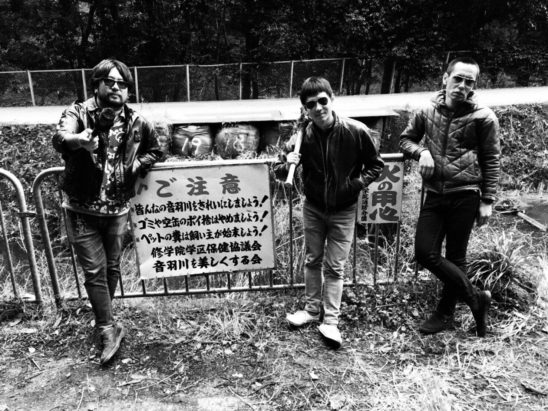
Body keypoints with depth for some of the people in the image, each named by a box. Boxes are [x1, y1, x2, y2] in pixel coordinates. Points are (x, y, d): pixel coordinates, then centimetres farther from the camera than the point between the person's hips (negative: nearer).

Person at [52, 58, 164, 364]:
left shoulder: (136, 123, -1)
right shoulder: (78, 113, -10)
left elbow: (155, 150, 16)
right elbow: (60, 139, -32)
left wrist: (138, 165, -5)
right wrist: (80, 140, -57)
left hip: (118, 210, 3)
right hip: (83, 210, -2)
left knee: (112, 268, 15)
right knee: (94, 270, 0)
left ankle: (103, 319, 38)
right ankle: (109, 329, 13)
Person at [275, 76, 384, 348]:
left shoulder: (356, 132, -19)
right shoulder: (302, 135, -15)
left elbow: (375, 165, -4)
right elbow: (280, 173, -6)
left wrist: (358, 183, -21)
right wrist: (287, 165, -28)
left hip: (343, 211, -2)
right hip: (313, 207, 2)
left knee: (334, 267, 4)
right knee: (313, 261, 15)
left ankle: (330, 322, 16)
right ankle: (312, 309, 33)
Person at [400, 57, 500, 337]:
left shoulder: (483, 117, -4)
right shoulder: (428, 112, 5)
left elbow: (492, 161, -1)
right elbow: (405, 139, 15)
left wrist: (487, 201, -5)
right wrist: (420, 151, -7)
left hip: (465, 196, -4)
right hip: (434, 195, 4)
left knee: (455, 257, 5)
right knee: (424, 253, -2)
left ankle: (445, 313, 24)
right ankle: (476, 298, 17)